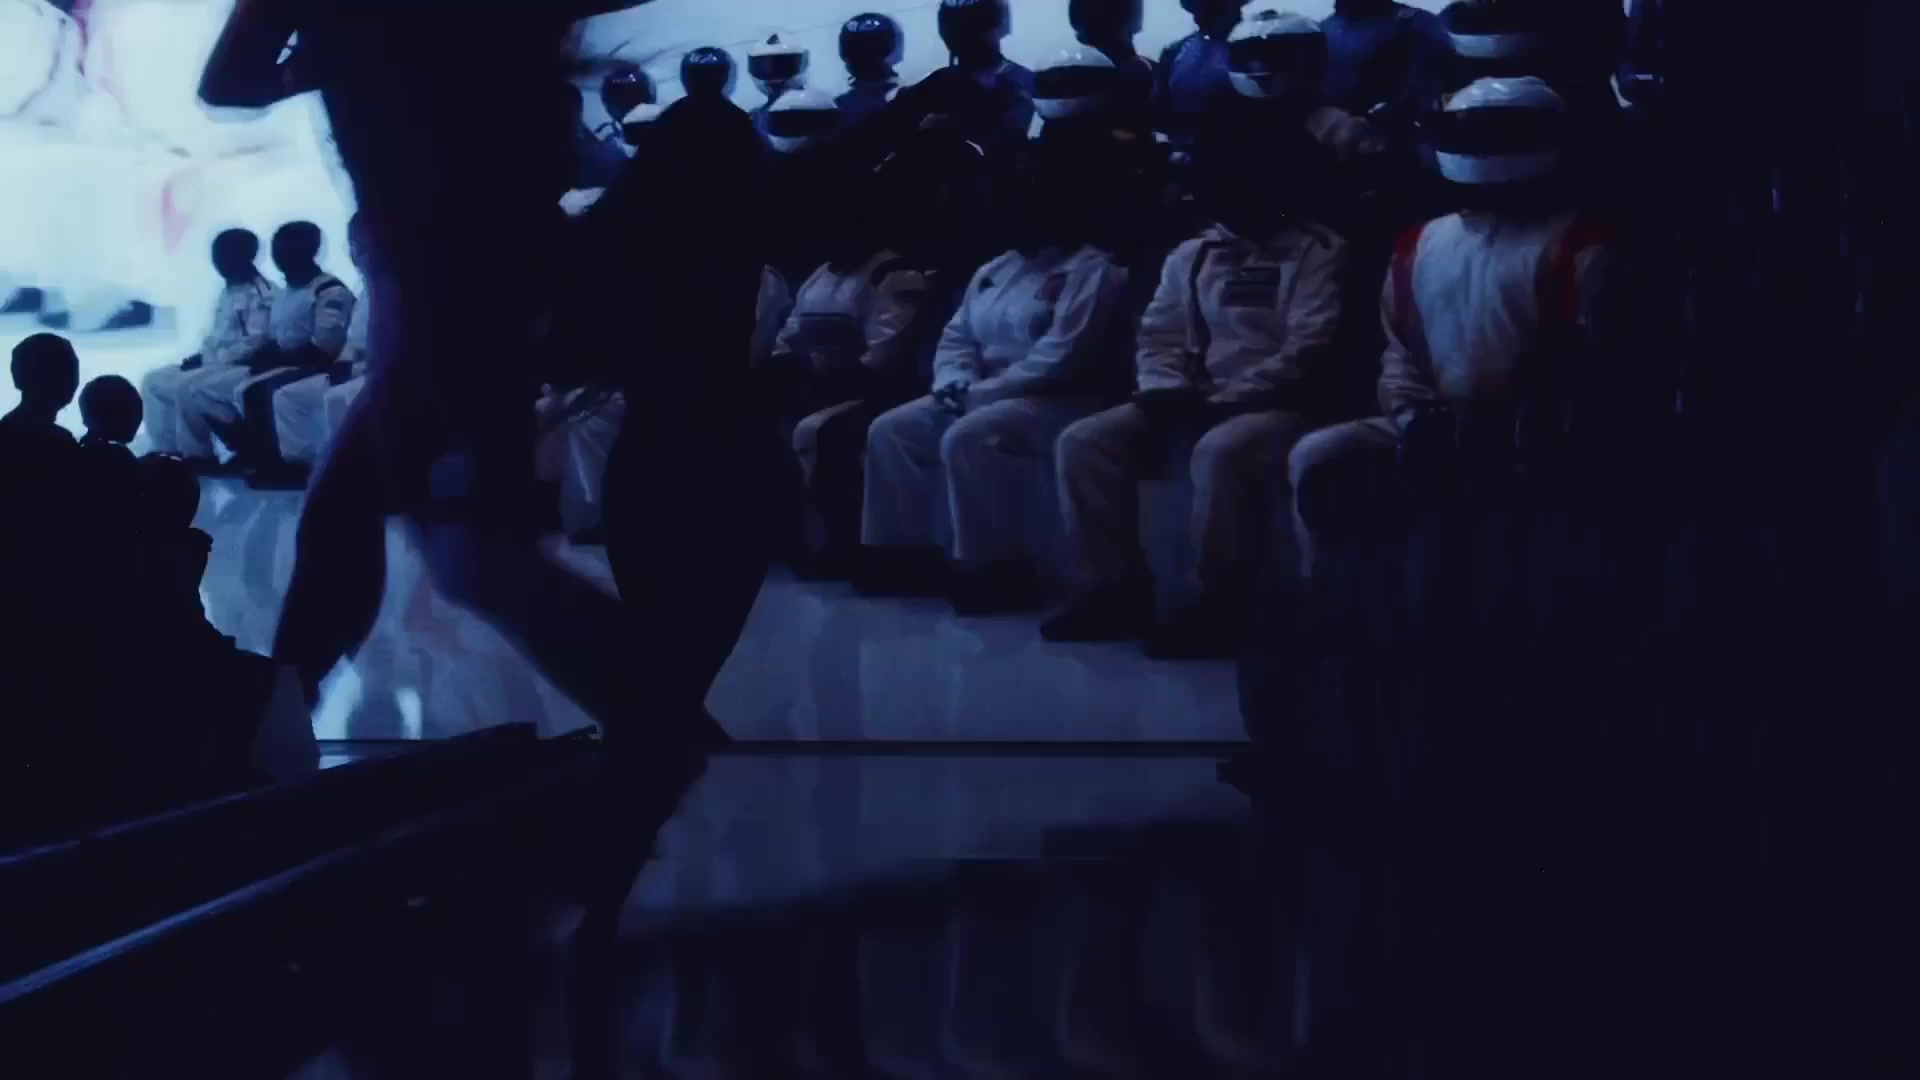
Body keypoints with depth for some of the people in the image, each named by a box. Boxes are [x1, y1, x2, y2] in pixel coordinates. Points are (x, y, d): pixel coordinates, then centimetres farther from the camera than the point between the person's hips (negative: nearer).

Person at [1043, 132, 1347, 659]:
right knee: (1084, 441, -13)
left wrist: (1231, 400, -17)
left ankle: (1215, 603, -28)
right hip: (1193, 403, 7)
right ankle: (1117, 587, -11)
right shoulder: (1191, 255, 20)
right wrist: (1168, 391, -6)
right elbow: (1159, 334, 16)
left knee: (1221, 451, -40)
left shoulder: (1316, 251, 0)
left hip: (1277, 406, -6)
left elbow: (1308, 345, -11)